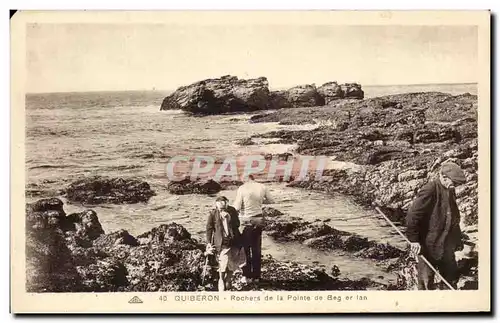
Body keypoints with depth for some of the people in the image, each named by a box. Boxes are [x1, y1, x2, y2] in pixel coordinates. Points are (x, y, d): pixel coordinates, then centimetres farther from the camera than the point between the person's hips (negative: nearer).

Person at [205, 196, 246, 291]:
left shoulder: (232, 211, -2)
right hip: (221, 243, -3)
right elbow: (209, 228, -3)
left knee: (233, 264, 12)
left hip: (233, 241, 3)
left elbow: (237, 224, -1)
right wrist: (208, 242, -5)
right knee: (223, 265, -7)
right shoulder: (213, 213, -8)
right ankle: (222, 285, 11)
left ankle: (228, 281, 34)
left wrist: (229, 218, -17)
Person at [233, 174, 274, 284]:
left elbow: (237, 207, -15)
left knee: (245, 249, 7)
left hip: (246, 221, -4)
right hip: (259, 220, 4)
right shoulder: (262, 187, -4)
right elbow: (270, 200, 11)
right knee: (257, 249, 12)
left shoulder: (242, 188, -15)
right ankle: (256, 276, 18)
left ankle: (247, 276, 9)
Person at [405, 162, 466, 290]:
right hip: (429, 246, -8)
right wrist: (413, 239, -22)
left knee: (451, 277, 19)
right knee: (426, 281, 5)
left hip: (447, 246, 8)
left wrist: (458, 239, 20)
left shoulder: (449, 191, 6)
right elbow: (412, 215, -23)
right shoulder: (429, 191, -21)